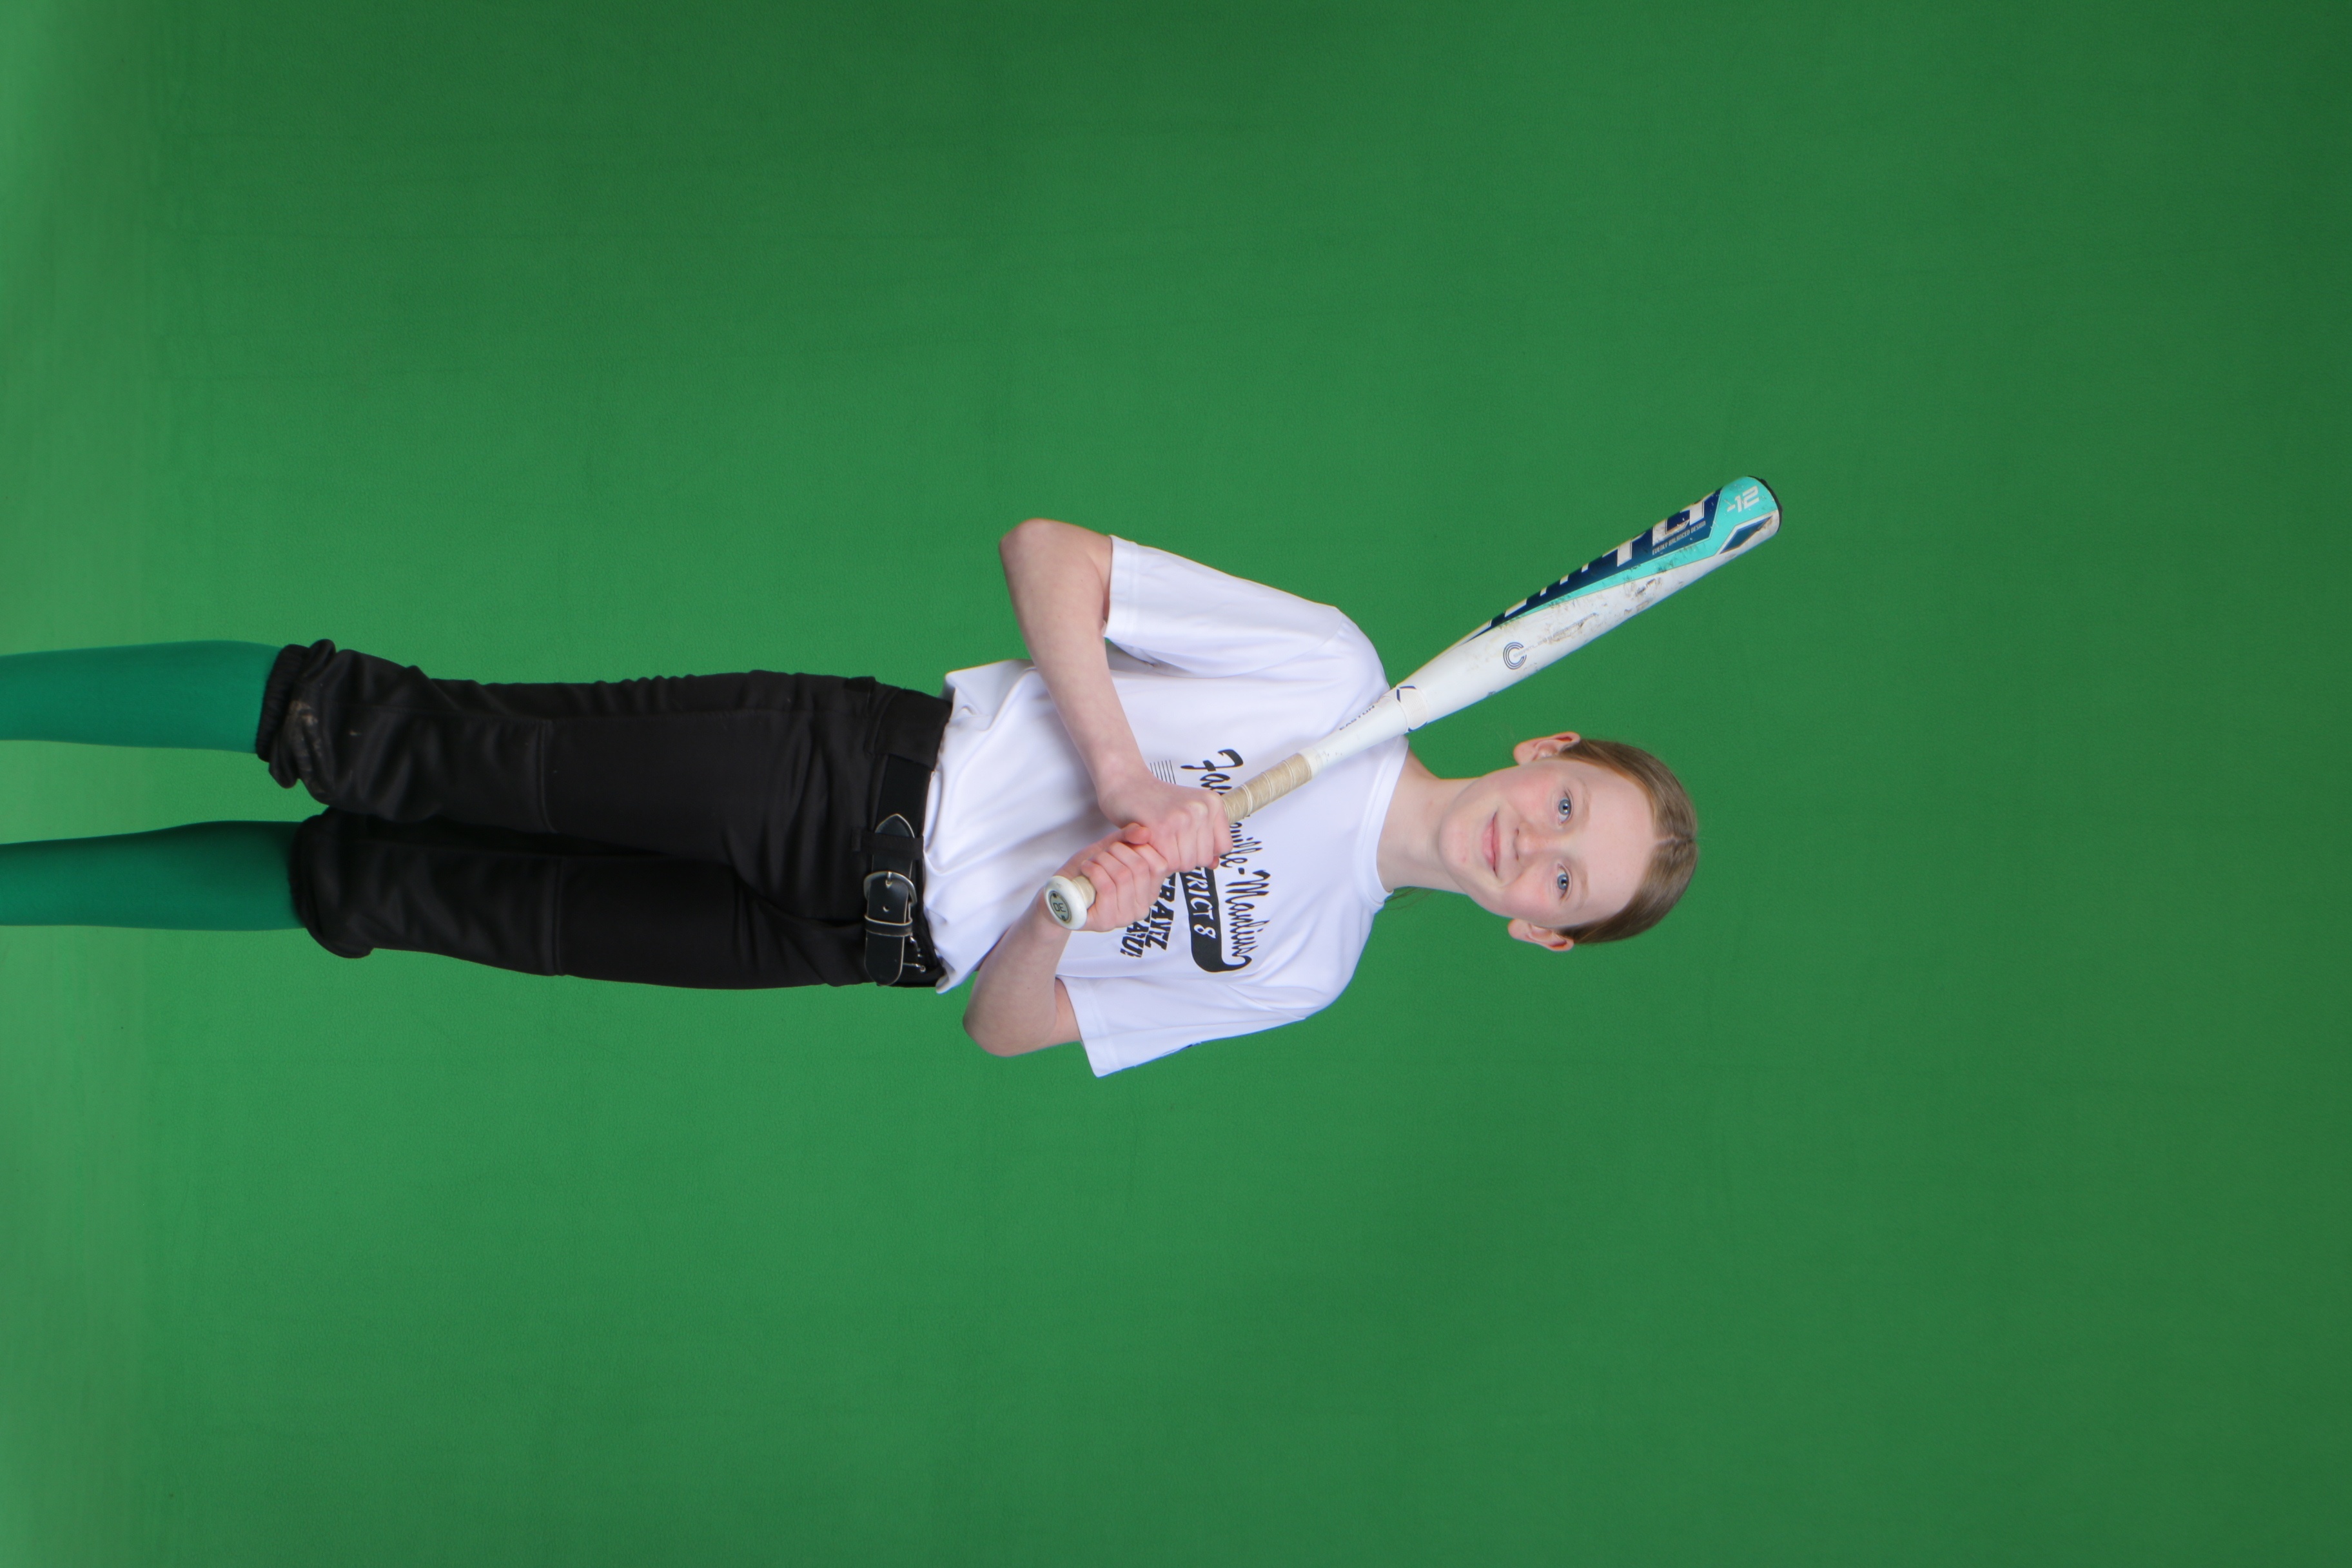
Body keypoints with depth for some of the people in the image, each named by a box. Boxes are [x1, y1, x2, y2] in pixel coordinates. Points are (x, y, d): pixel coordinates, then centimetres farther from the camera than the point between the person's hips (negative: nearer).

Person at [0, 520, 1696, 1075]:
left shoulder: (1303, 976, 4)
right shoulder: (1335, 667, -4)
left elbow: (1008, 1028, 3)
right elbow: (1045, 550, -3)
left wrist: (1073, 914, -20)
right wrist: (1122, 772, -16)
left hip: (867, 937, 1)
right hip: (845, 770, -1)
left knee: (384, 896, -3)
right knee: (408, 746, -14)